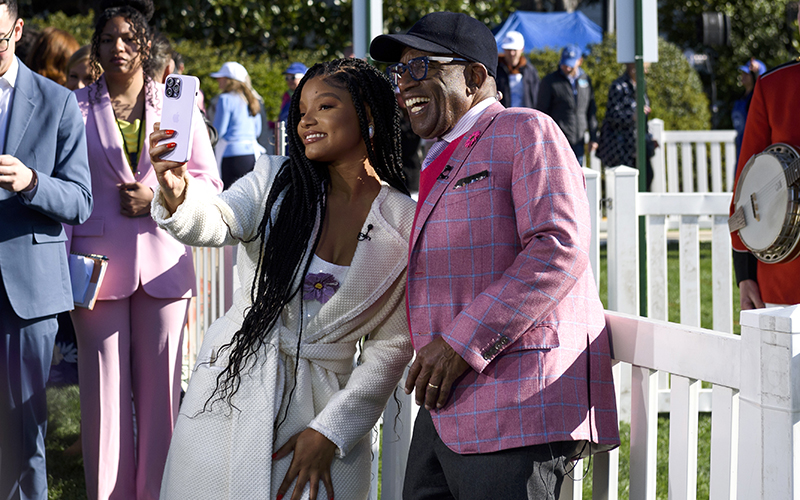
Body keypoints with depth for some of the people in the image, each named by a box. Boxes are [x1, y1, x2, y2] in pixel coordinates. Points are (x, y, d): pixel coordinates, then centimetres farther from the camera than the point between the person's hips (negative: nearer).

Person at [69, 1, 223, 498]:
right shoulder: (76, 107, 7)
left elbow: (209, 181, 10)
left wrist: (156, 198, -7)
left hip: (163, 262, 1)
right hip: (99, 264, -1)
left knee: (160, 387, 1)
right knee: (105, 389, -1)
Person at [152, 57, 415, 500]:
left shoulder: (405, 225, -4)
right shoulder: (277, 180, 0)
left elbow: (390, 347, -3)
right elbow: (216, 223, -19)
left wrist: (329, 431, -8)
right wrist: (177, 197, -41)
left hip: (322, 404, -1)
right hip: (233, 390, 1)